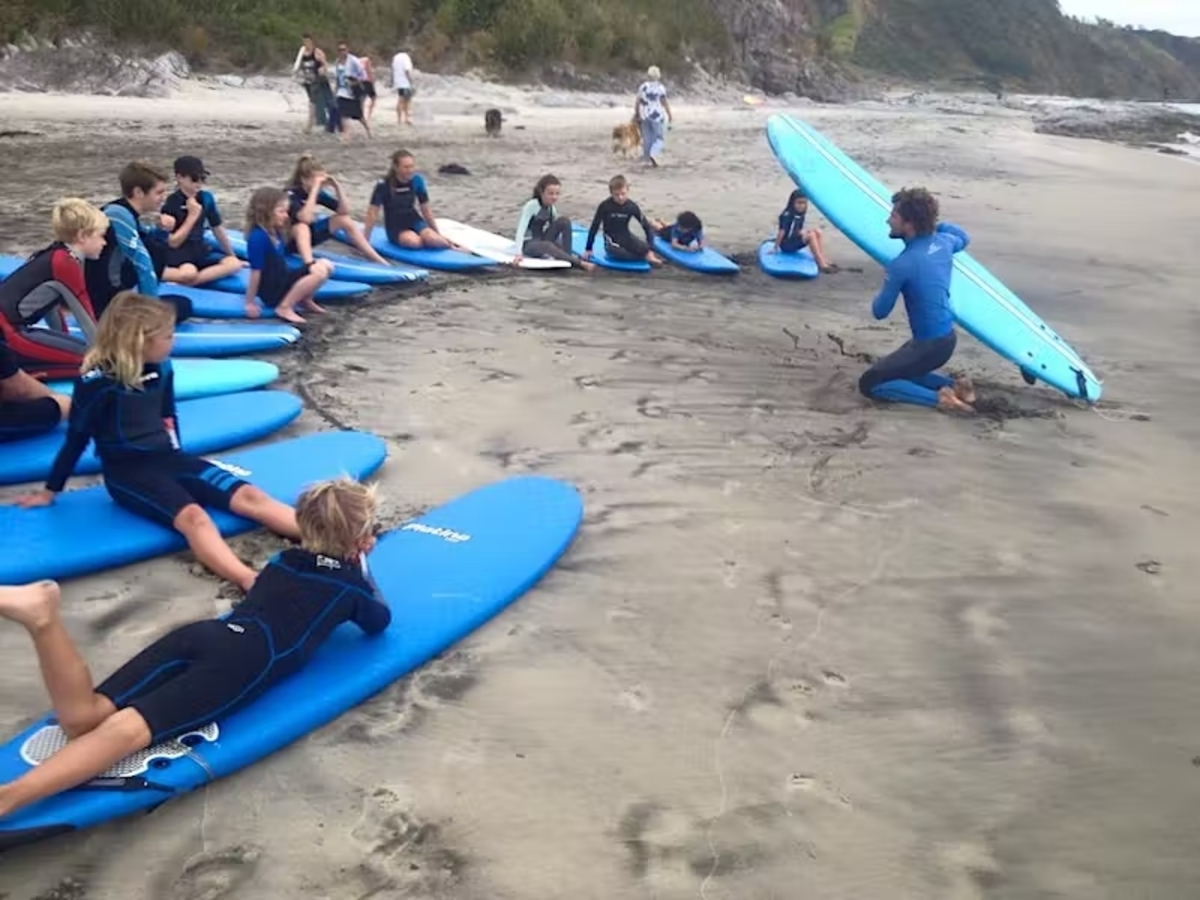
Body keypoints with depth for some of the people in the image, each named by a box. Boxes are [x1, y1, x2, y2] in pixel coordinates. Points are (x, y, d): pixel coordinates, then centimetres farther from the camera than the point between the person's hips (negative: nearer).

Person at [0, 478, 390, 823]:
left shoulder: (284, 560, 33)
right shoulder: (350, 581, 17)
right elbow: (380, 622, 36)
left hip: (201, 634, 6)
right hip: (245, 663, -6)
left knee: (82, 719, -6)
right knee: (130, 726, -26)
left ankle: (43, 616, -29)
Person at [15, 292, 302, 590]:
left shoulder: (161, 369, 4)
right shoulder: (98, 381, -13)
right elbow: (77, 438, -5)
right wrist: (50, 491, 3)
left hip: (165, 456, 6)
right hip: (126, 470, -6)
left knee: (248, 495, -15)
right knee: (192, 516, -34)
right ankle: (252, 584, -55)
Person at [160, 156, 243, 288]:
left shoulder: (206, 198, 4)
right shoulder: (171, 204, -11)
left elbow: (218, 229, 14)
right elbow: (173, 242, -14)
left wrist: (232, 256, 20)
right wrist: (192, 216, -18)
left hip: (199, 252, 7)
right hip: (177, 254, -7)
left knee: (234, 264, -22)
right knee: (189, 273, -40)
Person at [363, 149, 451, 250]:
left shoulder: (417, 180, -7)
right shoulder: (383, 185, -16)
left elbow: (426, 209, 3)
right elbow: (372, 213, -12)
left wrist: (438, 234, 7)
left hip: (414, 222, 2)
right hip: (396, 227, -2)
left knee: (433, 239, -32)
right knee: (414, 241, -35)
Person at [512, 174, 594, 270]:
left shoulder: (552, 209, 2)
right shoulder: (531, 205, -18)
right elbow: (521, 229, -26)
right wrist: (519, 253, -35)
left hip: (542, 241, 6)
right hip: (527, 244, -6)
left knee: (564, 221, -13)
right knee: (547, 246, -40)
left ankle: (568, 255, -20)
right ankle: (579, 263, -43)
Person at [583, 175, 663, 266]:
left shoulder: (631, 206, -10)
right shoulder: (604, 206, -16)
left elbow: (646, 225, -6)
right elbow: (594, 227, -8)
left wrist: (649, 248, -15)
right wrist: (588, 249, -4)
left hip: (626, 237, 2)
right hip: (612, 243, -2)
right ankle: (648, 256, -18)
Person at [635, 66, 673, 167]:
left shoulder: (642, 87, 2)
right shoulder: (660, 87, -10)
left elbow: (637, 102, 4)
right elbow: (664, 103, -10)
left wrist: (636, 113, 16)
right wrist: (670, 114, 0)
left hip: (645, 116, 4)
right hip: (657, 116, -4)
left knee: (647, 139, 11)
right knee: (660, 138, 4)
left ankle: (648, 159, 15)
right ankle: (653, 154, -19)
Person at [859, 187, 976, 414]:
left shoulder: (903, 264, -24)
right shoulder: (944, 242, -1)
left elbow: (880, 312, -13)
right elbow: (964, 238, 26)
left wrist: (886, 289, 7)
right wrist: (934, 222, 21)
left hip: (929, 345, -8)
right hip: (947, 337, 8)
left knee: (869, 383, 0)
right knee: (897, 370, 28)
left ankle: (937, 398, -8)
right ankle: (954, 386, 13)